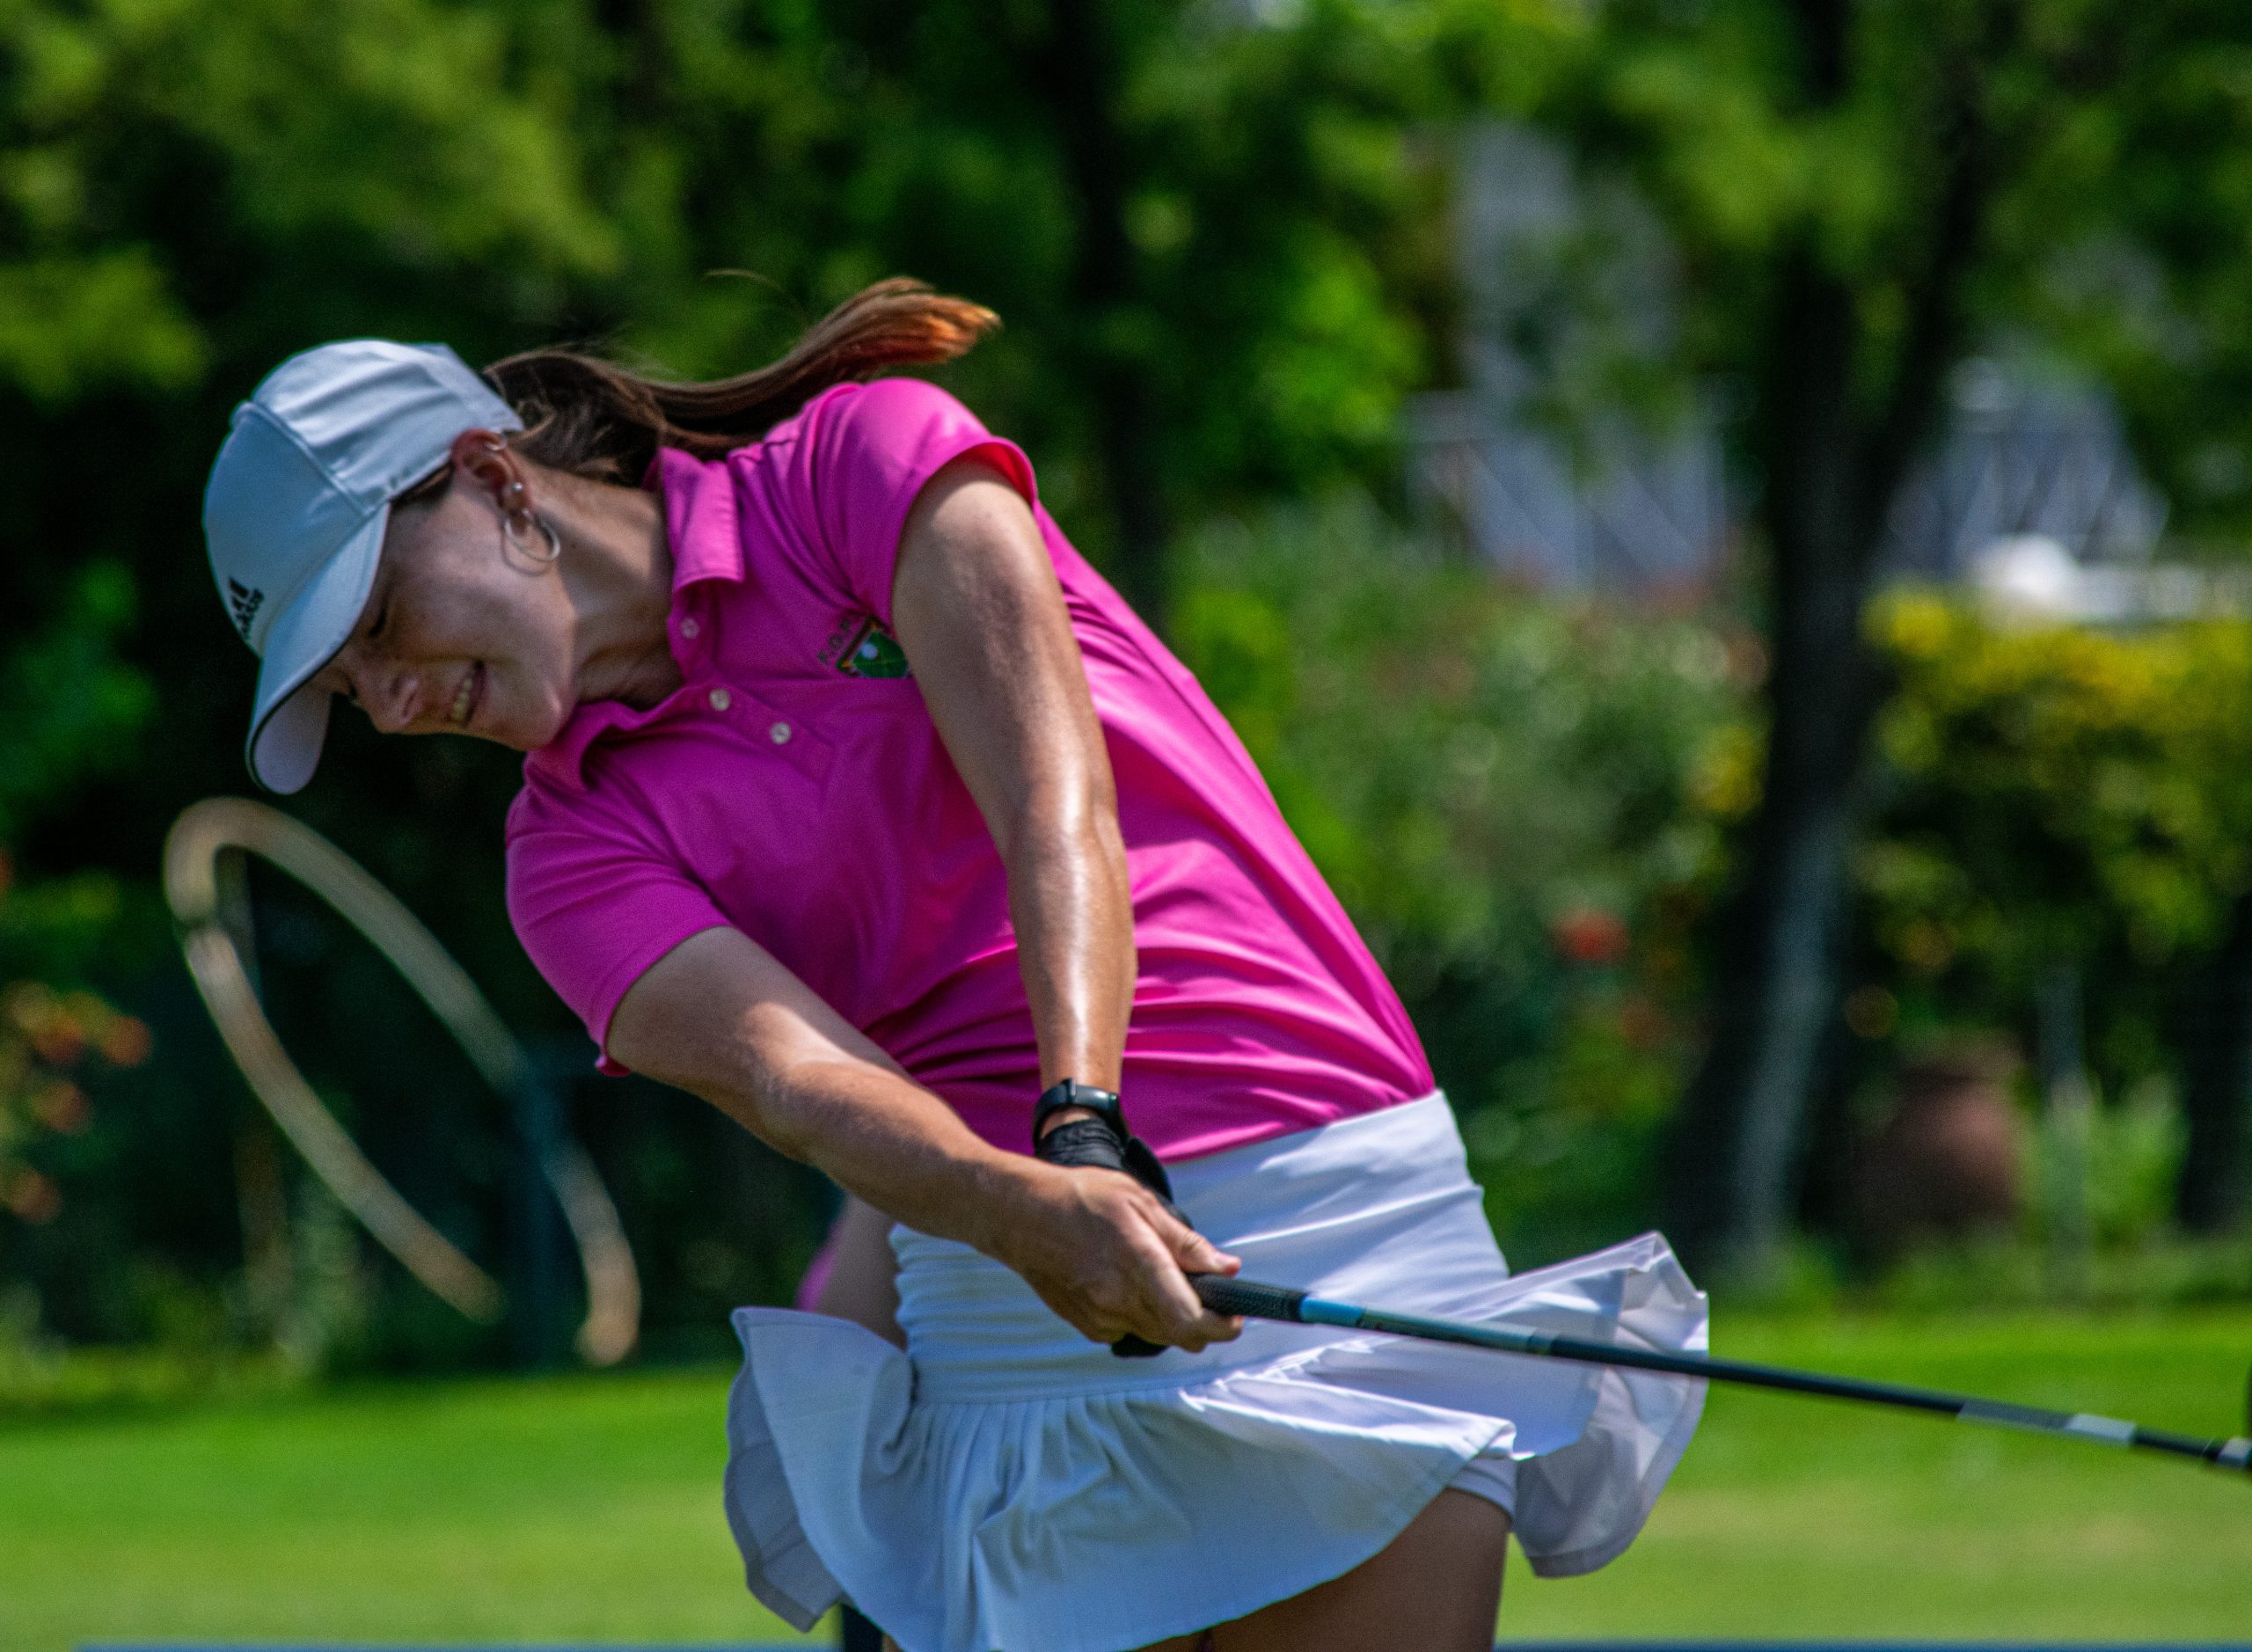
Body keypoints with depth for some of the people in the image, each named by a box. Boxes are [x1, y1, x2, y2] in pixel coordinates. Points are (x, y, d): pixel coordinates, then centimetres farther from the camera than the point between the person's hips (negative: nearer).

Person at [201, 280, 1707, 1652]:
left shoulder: (866, 456, 1)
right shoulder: (578, 854, 6)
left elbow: (1056, 802, -12)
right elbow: (795, 1074, -13)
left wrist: (1083, 1118, -29)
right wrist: (1031, 1211, -33)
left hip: (1355, 1192, -2)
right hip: (1022, 1304, 2)